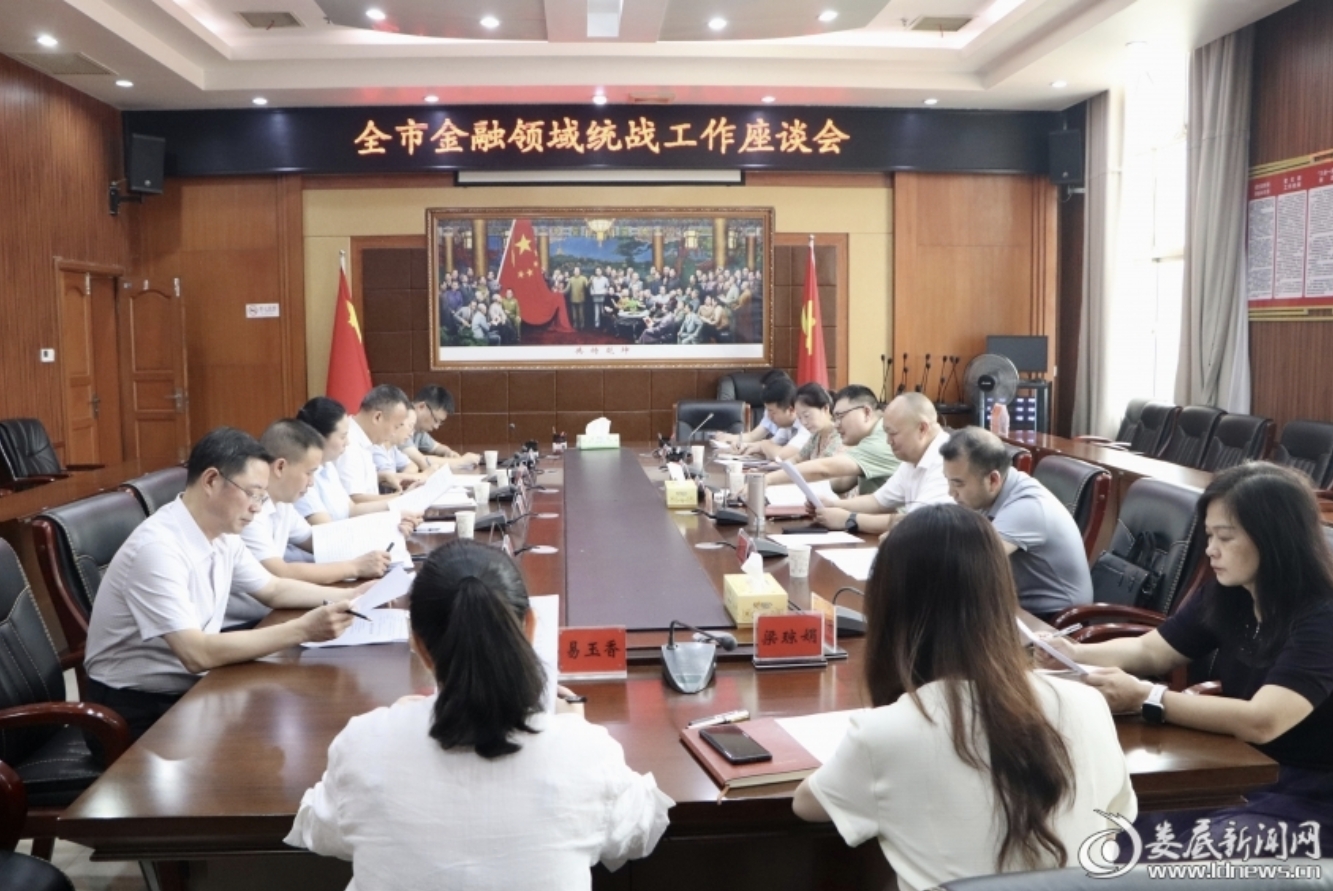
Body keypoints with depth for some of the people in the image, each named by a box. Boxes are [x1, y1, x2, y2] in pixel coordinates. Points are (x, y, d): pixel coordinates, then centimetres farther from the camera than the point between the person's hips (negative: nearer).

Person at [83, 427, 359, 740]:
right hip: (137, 707, -7)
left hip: (190, 687, 8)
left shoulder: (223, 536, 0)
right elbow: (197, 654, -31)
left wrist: (349, 595, 0)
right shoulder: (158, 548, -26)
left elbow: (274, 590, 15)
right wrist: (303, 630, -32)